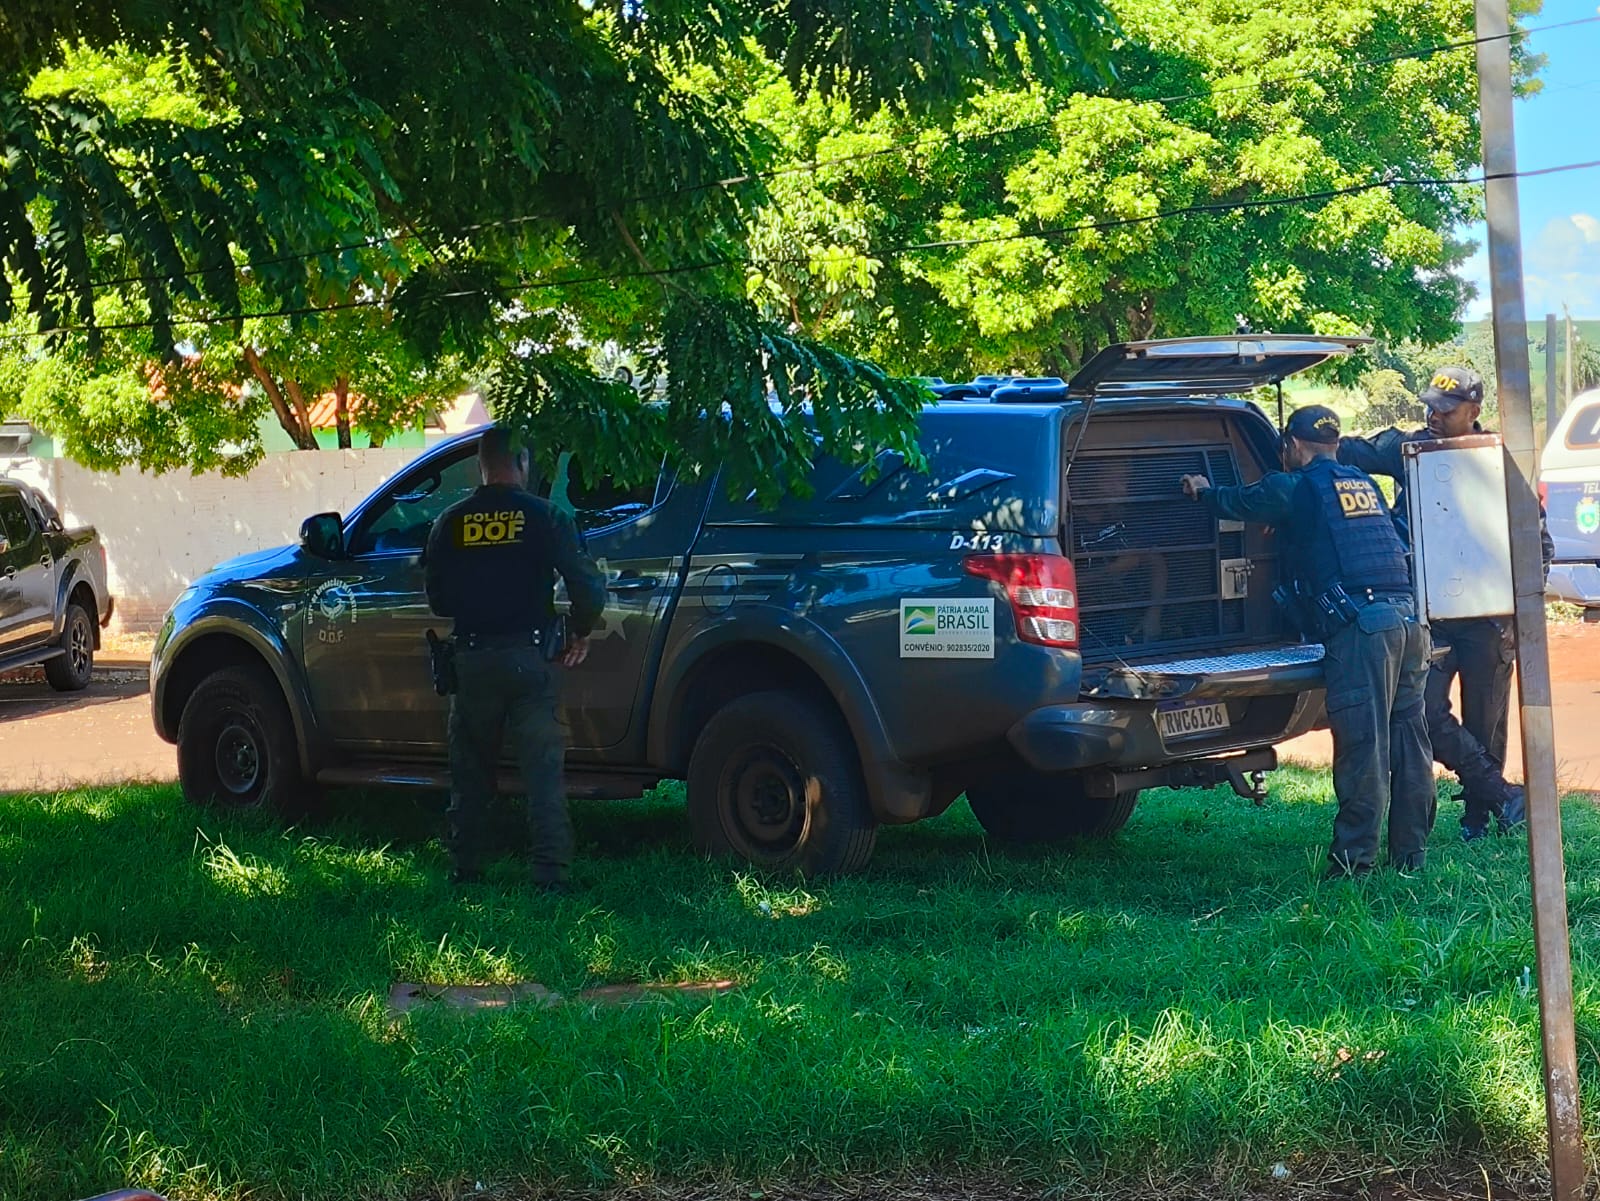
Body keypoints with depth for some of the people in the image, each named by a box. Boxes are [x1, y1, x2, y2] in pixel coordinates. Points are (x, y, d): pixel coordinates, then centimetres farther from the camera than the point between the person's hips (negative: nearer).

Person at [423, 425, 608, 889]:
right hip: (528, 657, -2)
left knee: (470, 771, 14)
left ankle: (465, 867, 18)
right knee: (543, 770, 0)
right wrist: (581, 632, 8)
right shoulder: (544, 517, -4)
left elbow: (436, 598, 6)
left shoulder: (450, 523, 3)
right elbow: (587, 585, -9)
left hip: (471, 659, 2)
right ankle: (551, 873, -6)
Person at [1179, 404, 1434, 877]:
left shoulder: (1296, 488, 3)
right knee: (1408, 741, 10)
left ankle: (1355, 860, -5)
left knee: (1362, 746, -7)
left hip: (1360, 626, -7)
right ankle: (1411, 853, 16)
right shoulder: (1364, 484, 23)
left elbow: (1239, 504, 16)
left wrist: (1203, 491, 39)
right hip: (1407, 617, 7)